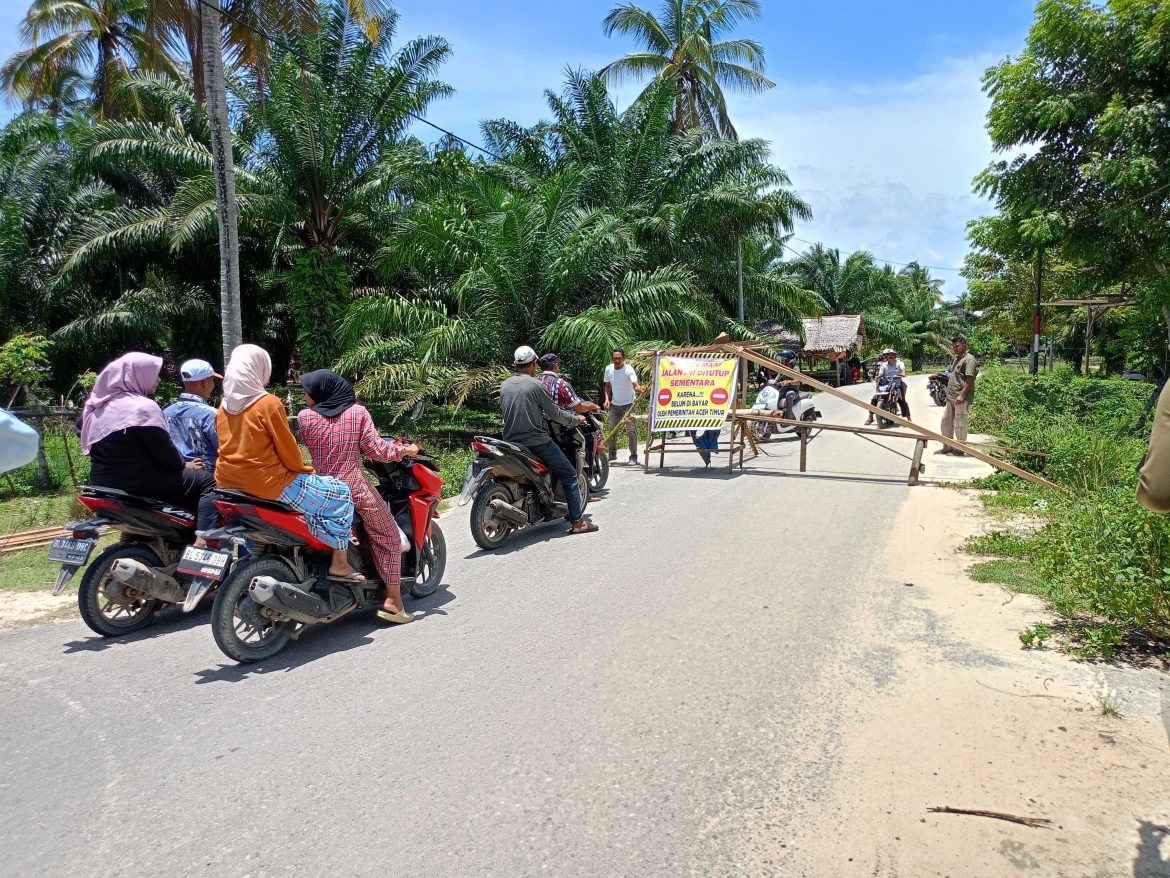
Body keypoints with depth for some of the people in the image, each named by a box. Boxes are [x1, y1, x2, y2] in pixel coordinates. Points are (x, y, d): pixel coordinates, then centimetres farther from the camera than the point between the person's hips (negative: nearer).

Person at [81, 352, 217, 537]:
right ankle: (202, 538, -27)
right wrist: (184, 464, 3)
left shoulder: (100, 405, 12)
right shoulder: (143, 407, -17)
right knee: (208, 482, -7)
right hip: (137, 482, -10)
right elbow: (164, 452, -17)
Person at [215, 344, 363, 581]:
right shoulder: (269, 403, -16)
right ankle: (339, 564, 2)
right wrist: (304, 470, 5)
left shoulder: (224, 405, 7)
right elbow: (287, 449, -13)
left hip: (228, 481, 9)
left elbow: (235, 445, 15)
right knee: (340, 494, 3)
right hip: (267, 484, -9)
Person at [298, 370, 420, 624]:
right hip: (354, 487, -3)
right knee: (388, 537, 8)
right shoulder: (358, 412, -5)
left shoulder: (305, 417, -2)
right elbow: (376, 450, -10)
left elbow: (310, 446, 11)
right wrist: (405, 450, 7)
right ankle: (393, 601, 4)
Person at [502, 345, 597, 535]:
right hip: (536, 442, -6)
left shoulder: (504, 386, 8)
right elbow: (554, 413, -6)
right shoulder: (536, 385, -10)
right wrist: (576, 419, 11)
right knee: (570, 475, 3)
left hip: (511, 442, 7)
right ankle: (577, 521, -1)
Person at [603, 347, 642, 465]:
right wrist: (607, 399, -4)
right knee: (611, 429, 11)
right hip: (614, 404, 5)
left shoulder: (629, 370, -19)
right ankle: (612, 454, 26)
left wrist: (639, 389, -57)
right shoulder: (608, 369, -3)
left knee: (631, 431, -9)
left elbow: (635, 384, -35)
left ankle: (633, 456, -2)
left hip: (628, 404, -5)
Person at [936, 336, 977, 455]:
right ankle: (947, 447, 24)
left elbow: (969, 379, -19)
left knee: (959, 424, -2)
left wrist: (961, 395, -24)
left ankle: (960, 449, 8)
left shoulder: (969, 359, -12)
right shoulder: (956, 358, 16)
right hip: (951, 397, 9)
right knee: (946, 421, 13)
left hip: (961, 399, -9)